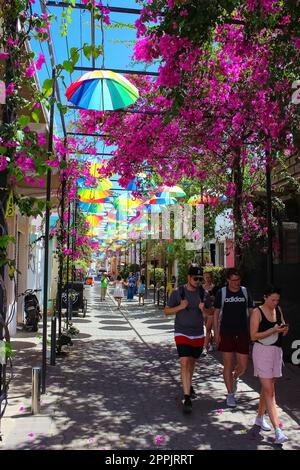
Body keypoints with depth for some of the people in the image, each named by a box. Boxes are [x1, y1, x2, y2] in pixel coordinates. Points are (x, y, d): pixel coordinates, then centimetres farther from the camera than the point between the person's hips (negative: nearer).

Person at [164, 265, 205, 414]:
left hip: (198, 334, 4)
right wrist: (180, 307, -18)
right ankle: (187, 397, -11)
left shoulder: (203, 293, -1)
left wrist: (204, 308, -14)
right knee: (184, 362, -14)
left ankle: (188, 385, 44)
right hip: (182, 333, -3)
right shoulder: (178, 292, -8)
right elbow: (167, 311, -1)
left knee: (192, 362, 19)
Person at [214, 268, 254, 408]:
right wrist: (216, 333, -3)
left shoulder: (245, 292, 4)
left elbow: (251, 312, 9)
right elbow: (216, 313, 2)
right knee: (228, 365, 3)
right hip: (226, 333, -2)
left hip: (242, 333, 2)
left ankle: (234, 378, 37)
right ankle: (230, 394, 19)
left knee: (243, 366, 3)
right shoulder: (221, 293, -2)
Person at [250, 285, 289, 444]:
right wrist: (272, 330, -21)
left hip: (277, 351, 6)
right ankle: (277, 430, -12)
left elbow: (282, 333, 15)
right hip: (262, 351, -6)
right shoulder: (257, 312, -10)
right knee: (269, 390, -9)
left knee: (267, 387, 16)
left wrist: (284, 329, -8)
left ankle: (260, 417, 33)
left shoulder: (278, 310, 8)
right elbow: (253, 336, -13)